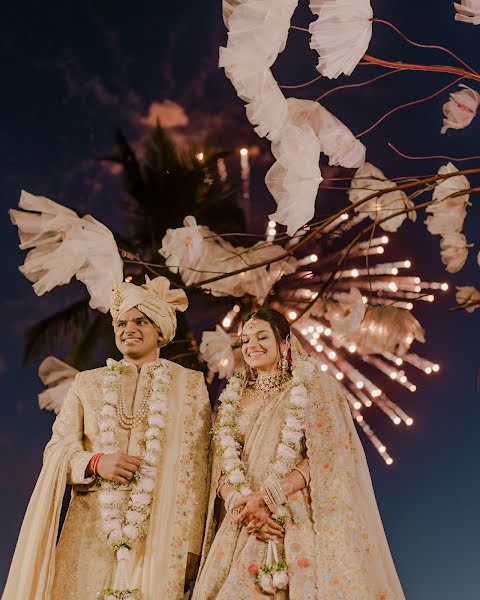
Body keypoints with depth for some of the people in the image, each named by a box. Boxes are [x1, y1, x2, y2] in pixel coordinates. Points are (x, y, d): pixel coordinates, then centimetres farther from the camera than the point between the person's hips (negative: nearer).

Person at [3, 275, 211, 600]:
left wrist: (191, 545, -7)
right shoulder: (88, 383, 12)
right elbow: (56, 450, 9)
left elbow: (196, 468, 0)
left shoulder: (189, 383, 5)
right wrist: (95, 462, -12)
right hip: (93, 532, 2)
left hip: (160, 534, -2)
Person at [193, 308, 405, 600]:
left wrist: (266, 496, -16)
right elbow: (221, 467, 8)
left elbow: (325, 455, -7)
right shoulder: (234, 399, 17)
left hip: (299, 523, -3)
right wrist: (241, 505, -13)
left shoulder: (313, 385, 5)